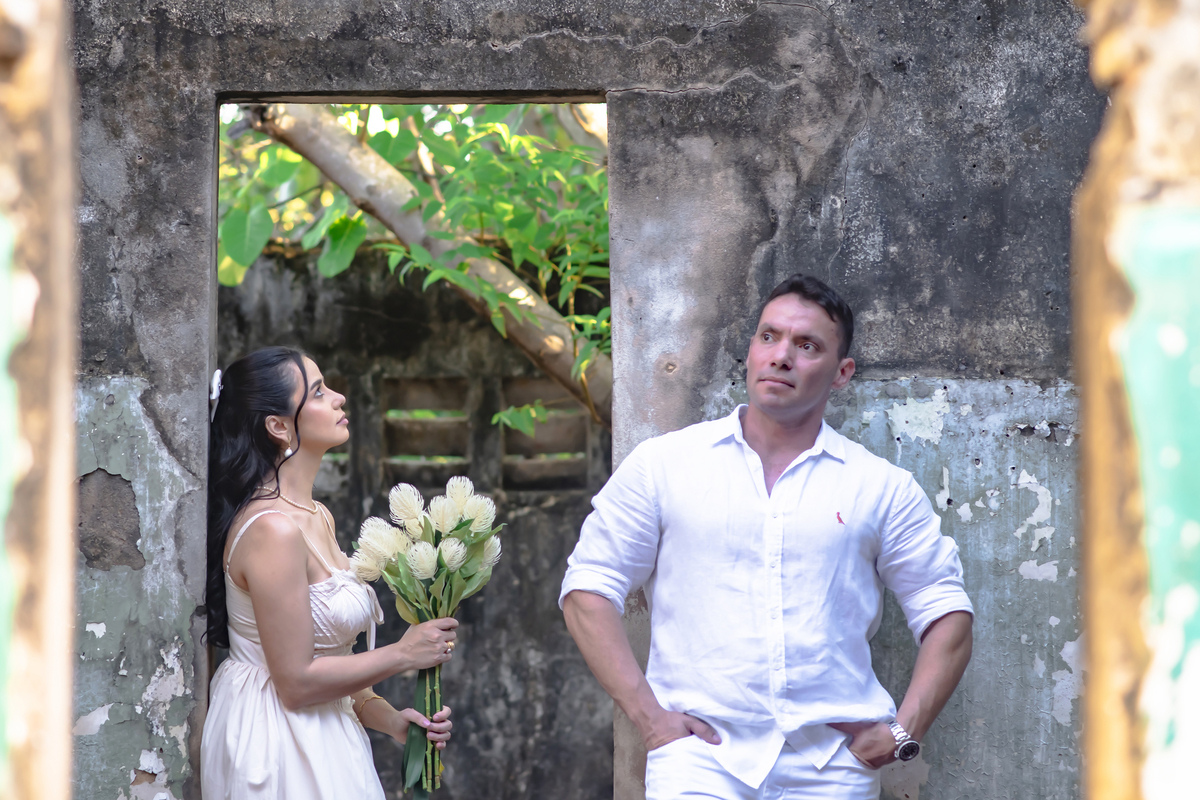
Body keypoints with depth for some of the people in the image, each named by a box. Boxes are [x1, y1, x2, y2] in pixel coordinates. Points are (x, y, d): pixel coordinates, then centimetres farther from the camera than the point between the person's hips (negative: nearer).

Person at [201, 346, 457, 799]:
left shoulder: (317, 518, 9)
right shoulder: (272, 530, -21)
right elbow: (297, 682, -21)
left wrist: (390, 719, -1)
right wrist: (404, 655, -12)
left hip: (318, 739, 9)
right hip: (280, 743, -9)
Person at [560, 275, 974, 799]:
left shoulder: (884, 490, 10)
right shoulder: (663, 465, 8)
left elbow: (948, 616, 13)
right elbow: (588, 586, 7)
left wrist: (904, 732, 1)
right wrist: (647, 715, -3)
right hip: (701, 751, -1)